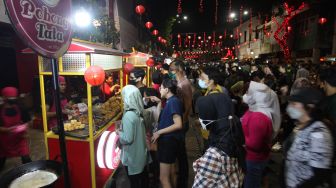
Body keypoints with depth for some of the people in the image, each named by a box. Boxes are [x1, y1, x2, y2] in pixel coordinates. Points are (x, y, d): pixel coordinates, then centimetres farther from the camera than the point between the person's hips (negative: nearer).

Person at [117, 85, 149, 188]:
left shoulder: (129, 115, -26)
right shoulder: (139, 112, -2)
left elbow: (127, 139, -25)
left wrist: (119, 133, -8)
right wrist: (123, 129, 9)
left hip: (133, 156, -7)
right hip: (141, 152, 8)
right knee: (143, 177, 23)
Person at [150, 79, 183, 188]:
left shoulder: (173, 101, -18)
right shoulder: (171, 101, 11)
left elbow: (178, 124, -26)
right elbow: (161, 118, 19)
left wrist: (159, 132, -20)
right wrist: (159, 102, 13)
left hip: (169, 141, -10)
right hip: (168, 140, 10)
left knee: (163, 178, 0)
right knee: (170, 174, 23)